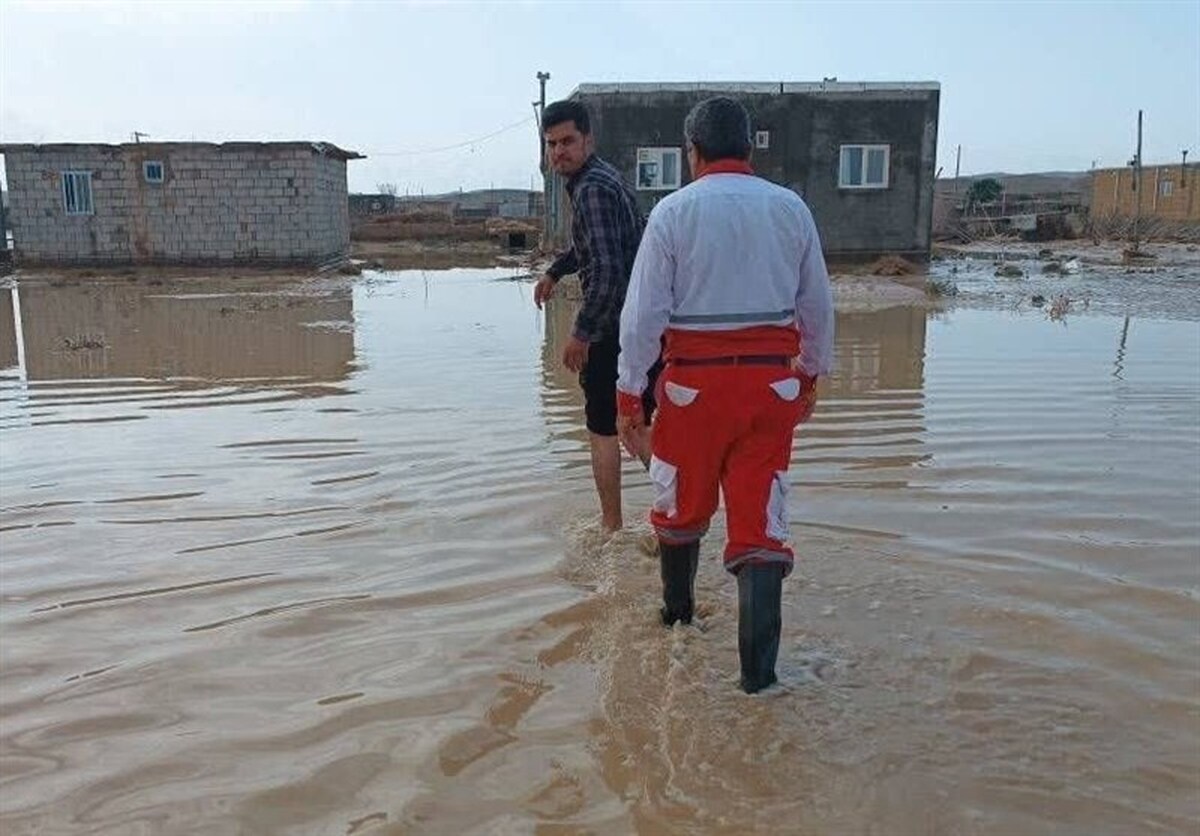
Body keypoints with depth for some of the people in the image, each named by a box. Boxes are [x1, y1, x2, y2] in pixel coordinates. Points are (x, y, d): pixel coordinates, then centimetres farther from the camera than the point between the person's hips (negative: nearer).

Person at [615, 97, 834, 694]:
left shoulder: (674, 211, -5)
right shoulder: (791, 208, 5)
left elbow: (644, 312, -7)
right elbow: (817, 304, 11)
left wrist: (628, 395, -1)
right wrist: (811, 373, 24)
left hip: (695, 381, -2)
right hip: (773, 381, 2)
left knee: (681, 508, 20)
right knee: (760, 522, 4)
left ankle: (677, 618, 39)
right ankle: (758, 671, 1)